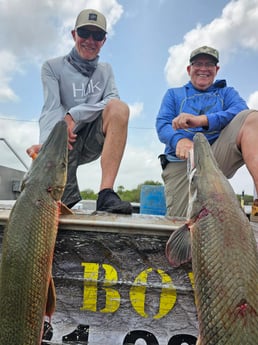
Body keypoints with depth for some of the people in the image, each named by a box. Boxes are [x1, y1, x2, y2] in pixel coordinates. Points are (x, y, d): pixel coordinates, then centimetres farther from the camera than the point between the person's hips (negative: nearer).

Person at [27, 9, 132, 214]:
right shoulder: (53, 67, 4)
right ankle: (70, 194, 12)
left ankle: (106, 194, -33)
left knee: (120, 107, -29)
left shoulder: (105, 70, 14)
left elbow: (112, 101, -6)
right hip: (66, 141, -2)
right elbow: (52, 109, -13)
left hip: (95, 139, 3)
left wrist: (74, 115, -18)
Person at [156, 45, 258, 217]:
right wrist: (179, 140, -22)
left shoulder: (227, 92, 22)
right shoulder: (174, 94, 22)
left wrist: (202, 120, -22)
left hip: (218, 156, 1)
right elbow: (162, 125, 4)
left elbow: (241, 111, -3)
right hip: (180, 162, 0)